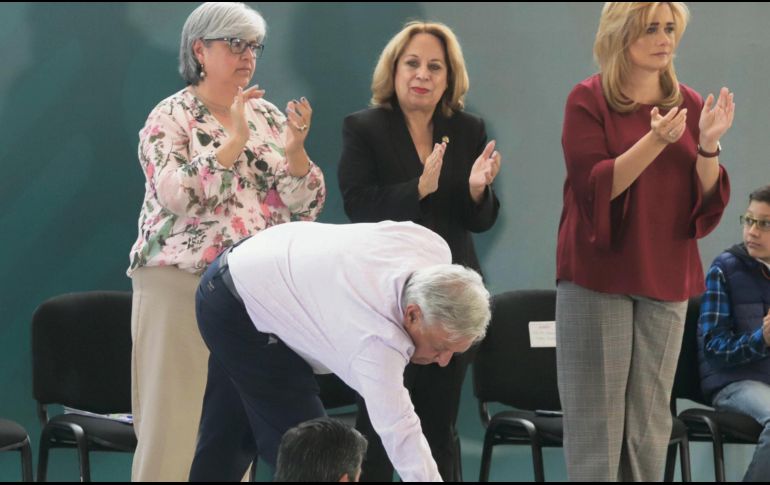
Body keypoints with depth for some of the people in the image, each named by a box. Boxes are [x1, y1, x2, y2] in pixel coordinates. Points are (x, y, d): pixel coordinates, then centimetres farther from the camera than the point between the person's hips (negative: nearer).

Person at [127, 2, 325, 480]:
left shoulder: (267, 115, 11)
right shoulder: (172, 117, -3)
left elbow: (308, 206, 7)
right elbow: (176, 195, -19)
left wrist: (295, 150, -11)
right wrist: (234, 141, -23)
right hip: (181, 284, -5)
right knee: (175, 419, -7)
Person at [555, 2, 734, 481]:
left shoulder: (689, 104, 8)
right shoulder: (589, 100, -3)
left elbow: (709, 205, 5)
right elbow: (596, 188, -13)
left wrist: (708, 145, -12)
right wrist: (656, 141, -23)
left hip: (666, 278, 4)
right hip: (597, 278, -4)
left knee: (651, 422, 5)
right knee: (596, 418, -3)